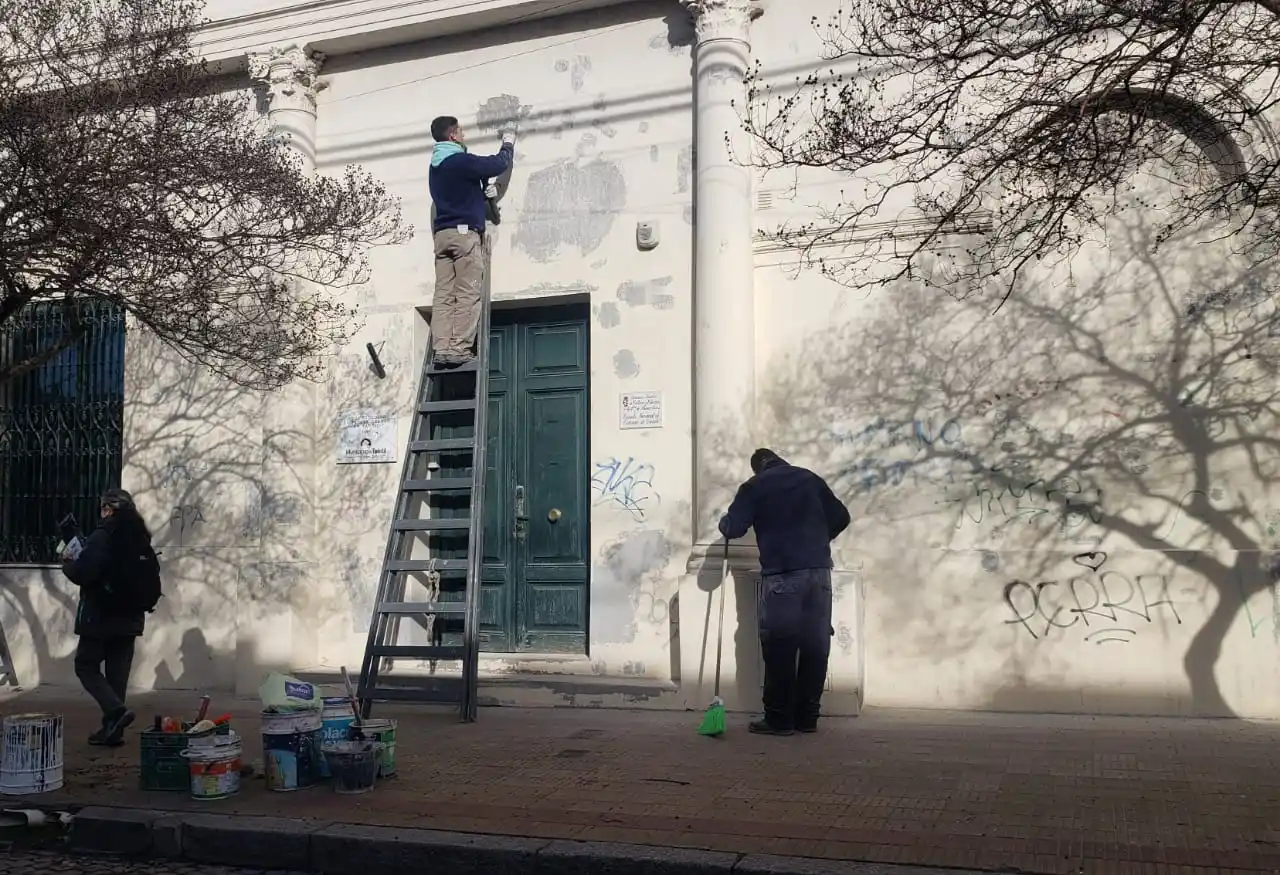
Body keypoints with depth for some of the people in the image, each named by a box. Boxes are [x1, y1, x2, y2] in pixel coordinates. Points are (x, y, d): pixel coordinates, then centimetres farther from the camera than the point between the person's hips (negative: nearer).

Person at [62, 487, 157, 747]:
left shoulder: (103, 536, -14)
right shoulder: (141, 538, 8)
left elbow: (82, 574, -19)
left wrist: (68, 563, -1)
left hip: (100, 616, -6)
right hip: (129, 617, 7)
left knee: (86, 666, 6)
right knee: (118, 673, 10)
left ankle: (116, 711, -13)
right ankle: (113, 730, 11)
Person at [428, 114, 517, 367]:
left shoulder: (436, 166, 19)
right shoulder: (461, 161, -7)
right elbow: (500, 164, 2)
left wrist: (483, 191, 16)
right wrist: (508, 144, 20)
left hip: (442, 234, 8)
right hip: (465, 232, -8)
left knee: (443, 295, -1)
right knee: (468, 295, -9)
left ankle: (441, 349, -8)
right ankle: (459, 348, -15)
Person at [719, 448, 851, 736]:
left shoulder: (754, 486, 4)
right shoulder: (810, 479, 16)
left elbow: (733, 528, -1)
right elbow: (841, 517, 19)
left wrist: (723, 522, 22)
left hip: (782, 573, -4)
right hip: (819, 569, 4)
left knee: (780, 646, 0)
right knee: (815, 644, 6)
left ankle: (779, 719, 1)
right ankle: (807, 717, 10)